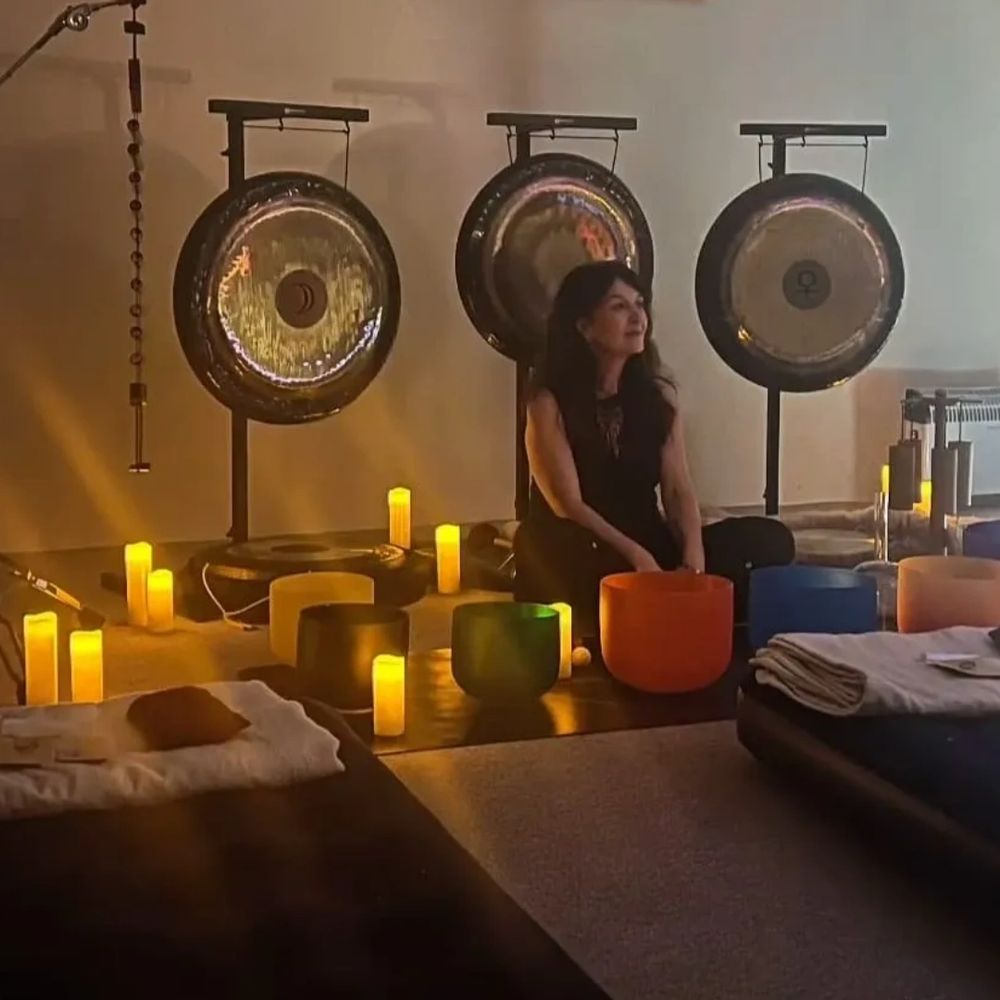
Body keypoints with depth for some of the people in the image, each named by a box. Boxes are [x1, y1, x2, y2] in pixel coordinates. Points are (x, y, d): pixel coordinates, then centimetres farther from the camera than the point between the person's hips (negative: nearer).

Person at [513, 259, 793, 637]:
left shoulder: (659, 394, 8)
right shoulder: (550, 402, -7)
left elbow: (678, 490, 1)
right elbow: (568, 506, -15)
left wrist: (693, 558, -19)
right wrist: (637, 557, -27)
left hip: (648, 547, 5)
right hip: (574, 559, -5)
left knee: (770, 540, -16)